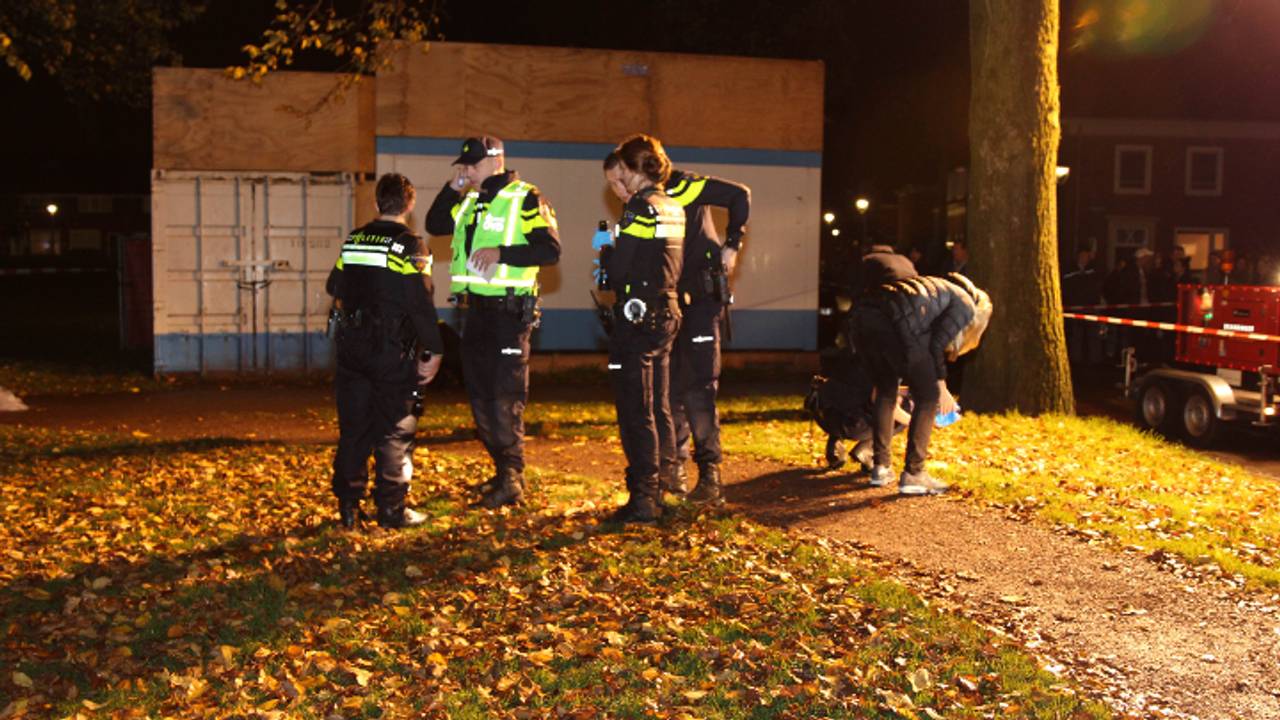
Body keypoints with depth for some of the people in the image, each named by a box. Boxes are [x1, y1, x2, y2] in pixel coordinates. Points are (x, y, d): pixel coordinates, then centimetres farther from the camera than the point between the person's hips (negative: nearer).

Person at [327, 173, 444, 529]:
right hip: (393, 350, -5)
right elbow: (421, 304, -16)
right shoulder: (410, 246, -11)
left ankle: (348, 507, 14)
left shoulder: (352, 241, 7)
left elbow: (334, 286, 18)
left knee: (353, 427, 11)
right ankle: (392, 510, 5)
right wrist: (434, 351, -10)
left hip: (351, 348, 6)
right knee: (395, 432, 3)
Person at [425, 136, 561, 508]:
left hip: (509, 312, -8)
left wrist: (501, 253, -23)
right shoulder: (470, 202, 14)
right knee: (479, 396, 13)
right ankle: (503, 470, 23)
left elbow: (550, 250, -15)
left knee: (505, 400, -7)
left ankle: (512, 481, 0)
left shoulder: (525, 199, -9)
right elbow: (434, 225, 19)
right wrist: (453, 188, 7)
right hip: (475, 310, 8)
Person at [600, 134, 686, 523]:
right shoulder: (674, 208, 10)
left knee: (635, 413, -5)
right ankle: (666, 488, 23)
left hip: (637, 316, -9)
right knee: (658, 409, 16)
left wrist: (604, 255, 3)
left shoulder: (641, 209, -14)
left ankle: (643, 498, -4)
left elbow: (618, 272, -16)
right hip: (667, 313, 9)